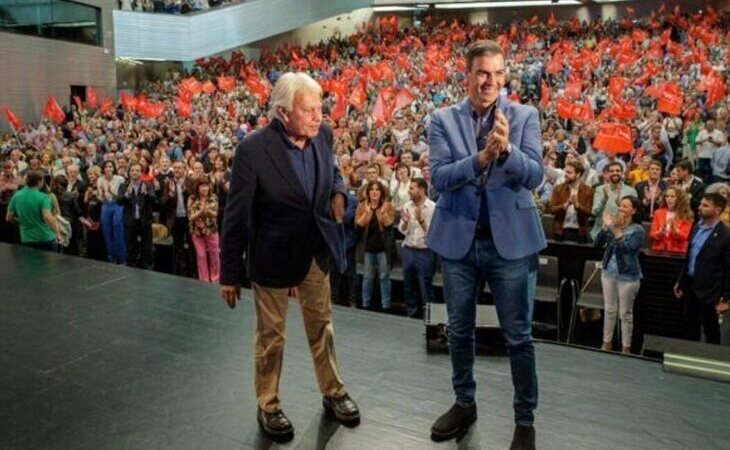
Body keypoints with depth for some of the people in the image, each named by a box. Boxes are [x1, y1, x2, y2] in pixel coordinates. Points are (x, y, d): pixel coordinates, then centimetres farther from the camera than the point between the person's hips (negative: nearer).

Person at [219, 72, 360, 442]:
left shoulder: (322, 134, -7)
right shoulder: (253, 149, -23)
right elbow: (236, 215, -15)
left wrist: (338, 192, -8)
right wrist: (230, 273, -10)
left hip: (317, 249, 5)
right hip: (274, 254, -4)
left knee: (322, 326, 20)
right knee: (270, 335, 13)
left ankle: (333, 393, 39)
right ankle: (268, 405, 34)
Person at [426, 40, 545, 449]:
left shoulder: (526, 116, -1)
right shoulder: (444, 119, 0)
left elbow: (535, 176, -10)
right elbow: (439, 177, -11)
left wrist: (506, 149, -29)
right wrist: (480, 157, -27)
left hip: (509, 239, -1)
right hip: (458, 239, 2)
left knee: (519, 336, 7)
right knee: (460, 330, 16)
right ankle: (465, 404, 37)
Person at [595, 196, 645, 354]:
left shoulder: (638, 230, -9)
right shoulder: (613, 224, 4)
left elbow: (626, 248, -24)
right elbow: (598, 243, -4)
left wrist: (616, 230, -29)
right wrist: (605, 226, -16)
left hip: (628, 276, -4)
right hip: (609, 272, 5)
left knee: (625, 313, 4)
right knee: (609, 309, 13)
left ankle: (626, 347, 15)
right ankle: (607, 342, 25)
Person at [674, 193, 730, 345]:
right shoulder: (696, 227, 6)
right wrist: (680, 281, 15)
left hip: (709, 290, -7)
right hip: (690, 285, 7)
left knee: (710, 330, 9)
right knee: (690, 327, 17)